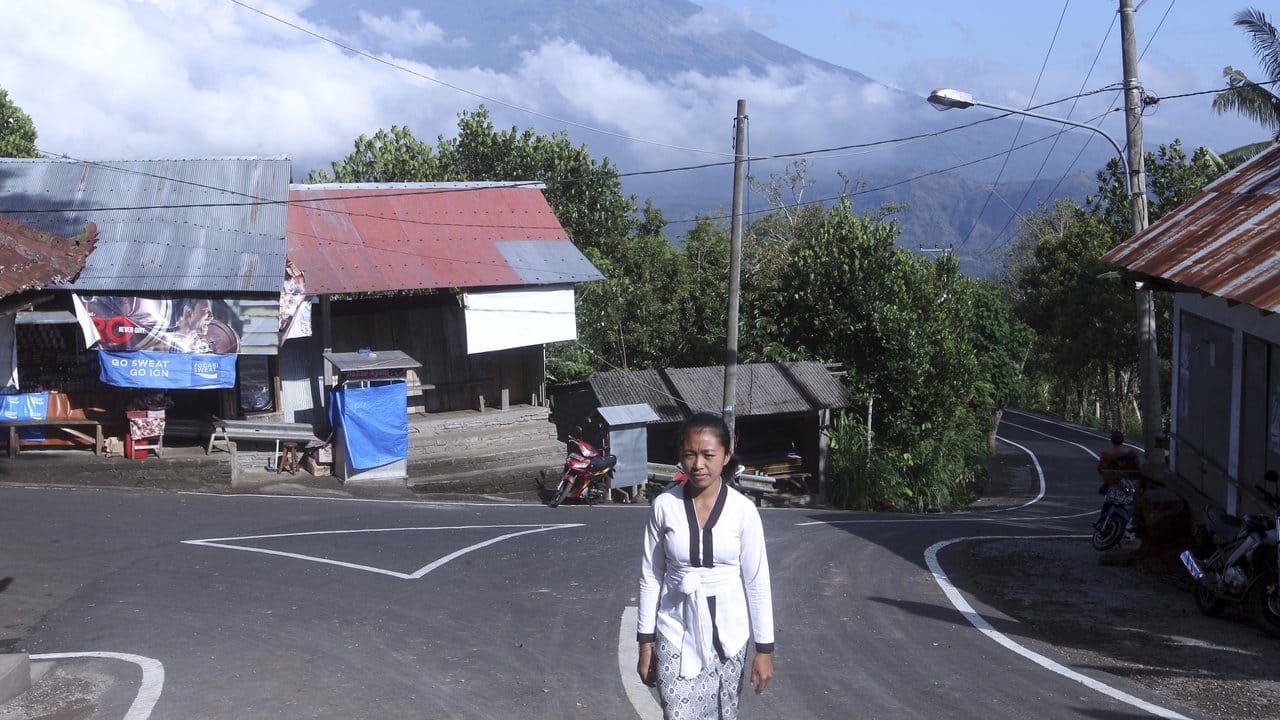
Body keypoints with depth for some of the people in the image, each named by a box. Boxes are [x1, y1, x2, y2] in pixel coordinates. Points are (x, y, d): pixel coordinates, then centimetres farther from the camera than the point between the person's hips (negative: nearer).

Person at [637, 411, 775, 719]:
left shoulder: (743, 510, -9)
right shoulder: (664, 506, -8)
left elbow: (757, 581, -4)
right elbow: (651, 577, -1)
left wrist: (764, 648, -3)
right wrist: (646, 643, 1)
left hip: (727, 632, 1)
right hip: (677, 632, 0)